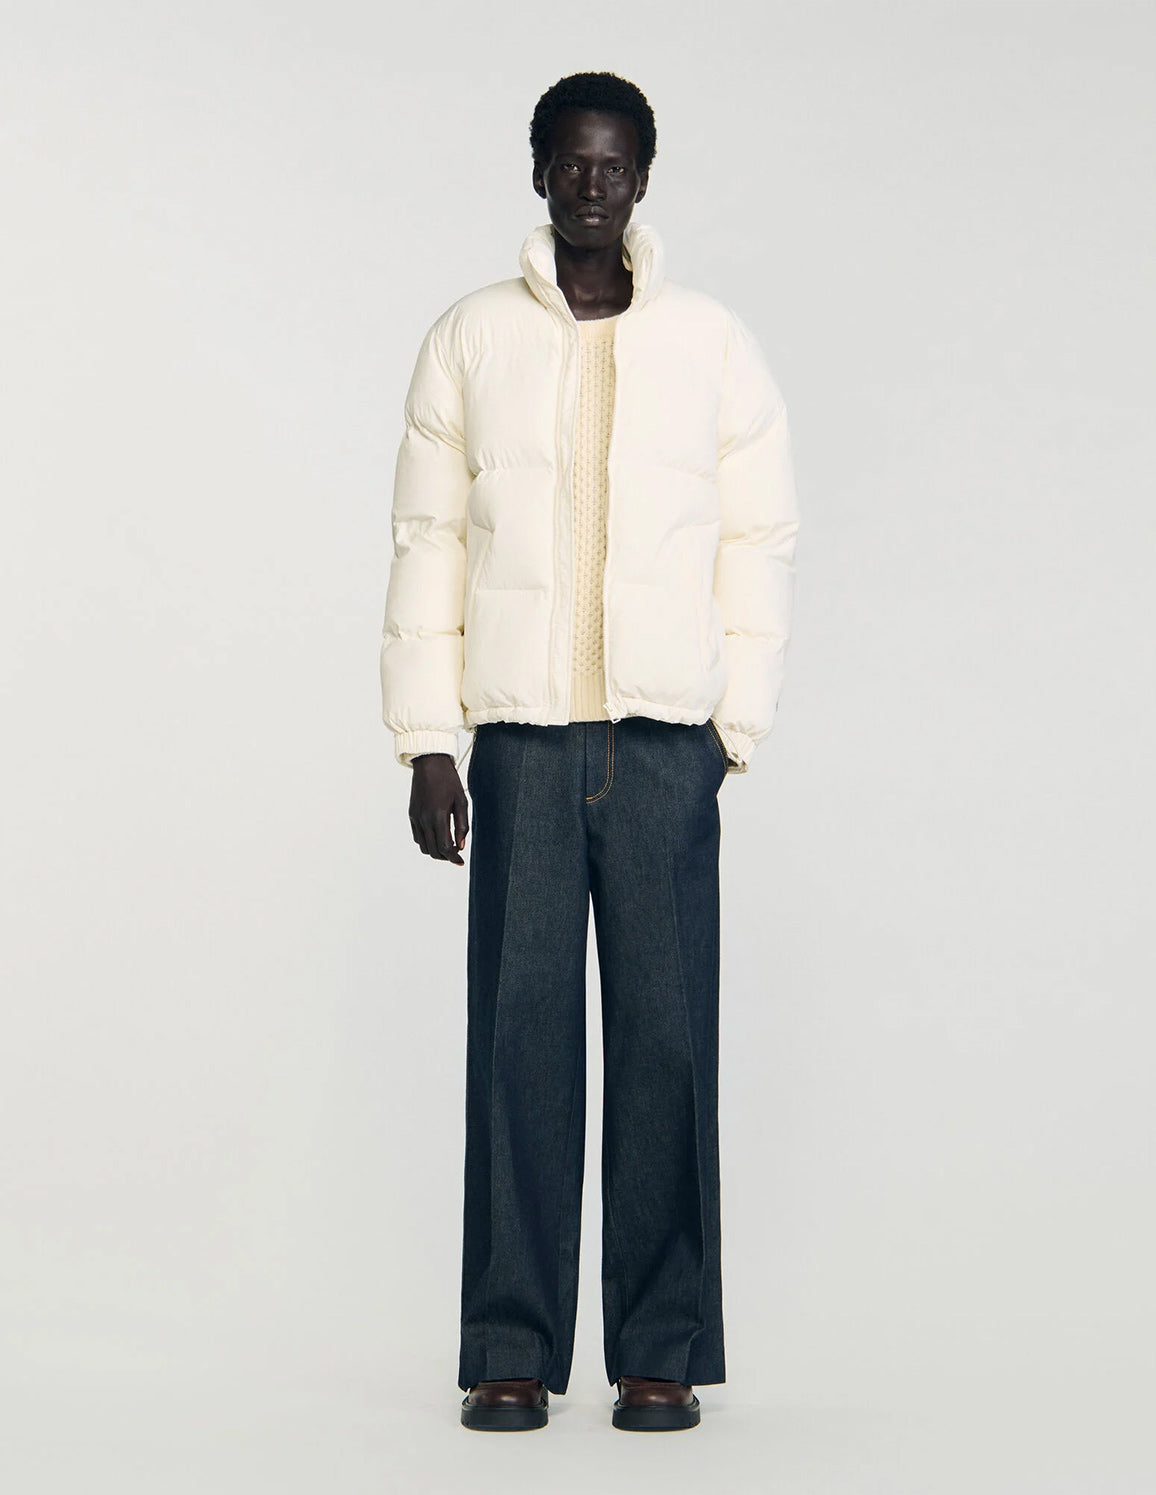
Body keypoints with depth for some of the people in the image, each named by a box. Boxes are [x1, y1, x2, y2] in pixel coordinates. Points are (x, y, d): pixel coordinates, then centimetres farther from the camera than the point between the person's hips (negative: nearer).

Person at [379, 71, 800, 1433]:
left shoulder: (714, 346, 8)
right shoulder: (470, 341, 8)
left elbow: (759, 543, 9)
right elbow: (427, 543, 7)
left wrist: (736, 725, 1)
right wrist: (427, 742, 1)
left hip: (667, 736, 0)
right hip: (521, 734, 0)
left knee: (667, 1039, 0)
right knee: (517, 1038, 0)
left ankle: (661, 1351, 7)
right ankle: (511, 1353, 7)